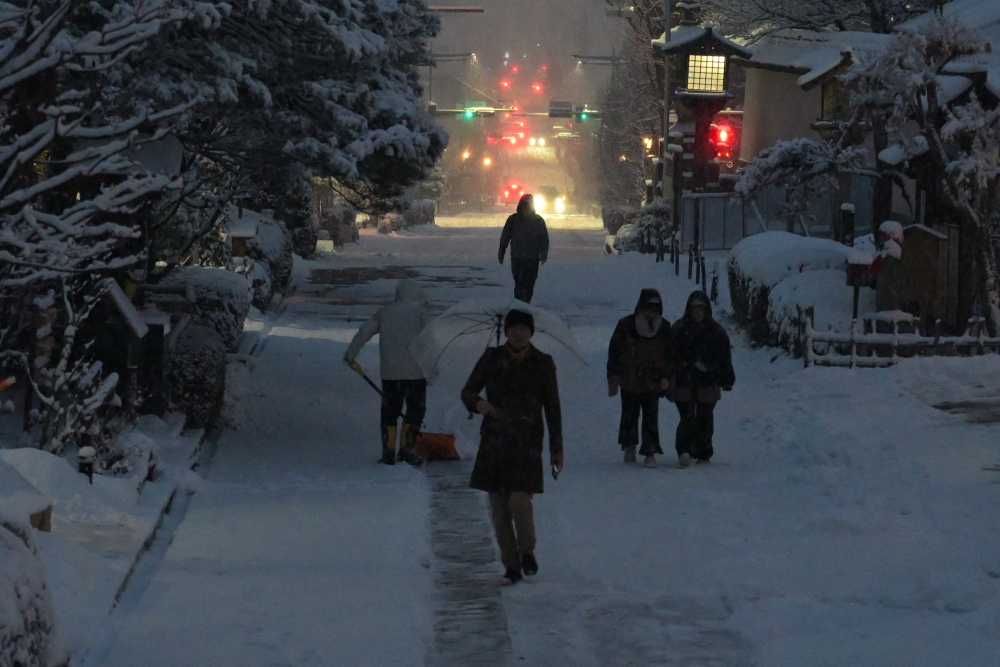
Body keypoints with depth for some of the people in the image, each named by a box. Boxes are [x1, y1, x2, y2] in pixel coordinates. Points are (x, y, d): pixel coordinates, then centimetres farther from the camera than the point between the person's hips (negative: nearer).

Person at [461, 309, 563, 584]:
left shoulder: (542, 363, 3)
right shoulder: (491, 359, 4)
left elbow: (552, 409, 8)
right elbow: (467, 392, 8)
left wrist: (556, 448, 6)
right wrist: (478, 403, -16)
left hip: (526, 444, -2)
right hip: (494, 443, 2)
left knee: (520, 501, -14)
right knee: (499, 506, 1)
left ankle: (527, 551, 11)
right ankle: (511, 564, 13)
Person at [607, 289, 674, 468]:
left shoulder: (664, 329, -1)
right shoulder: (626, 326, -8)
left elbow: (669, 355, 9)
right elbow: (614, 352, -2)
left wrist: (665, 377, 0)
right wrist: (613, 376, -3)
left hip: (652, 384, 0)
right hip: (629, 382, 0)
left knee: (651, 419, -5)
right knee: (629, 415, 12)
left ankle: (650, 452, -2)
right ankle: (629, 446, 30)